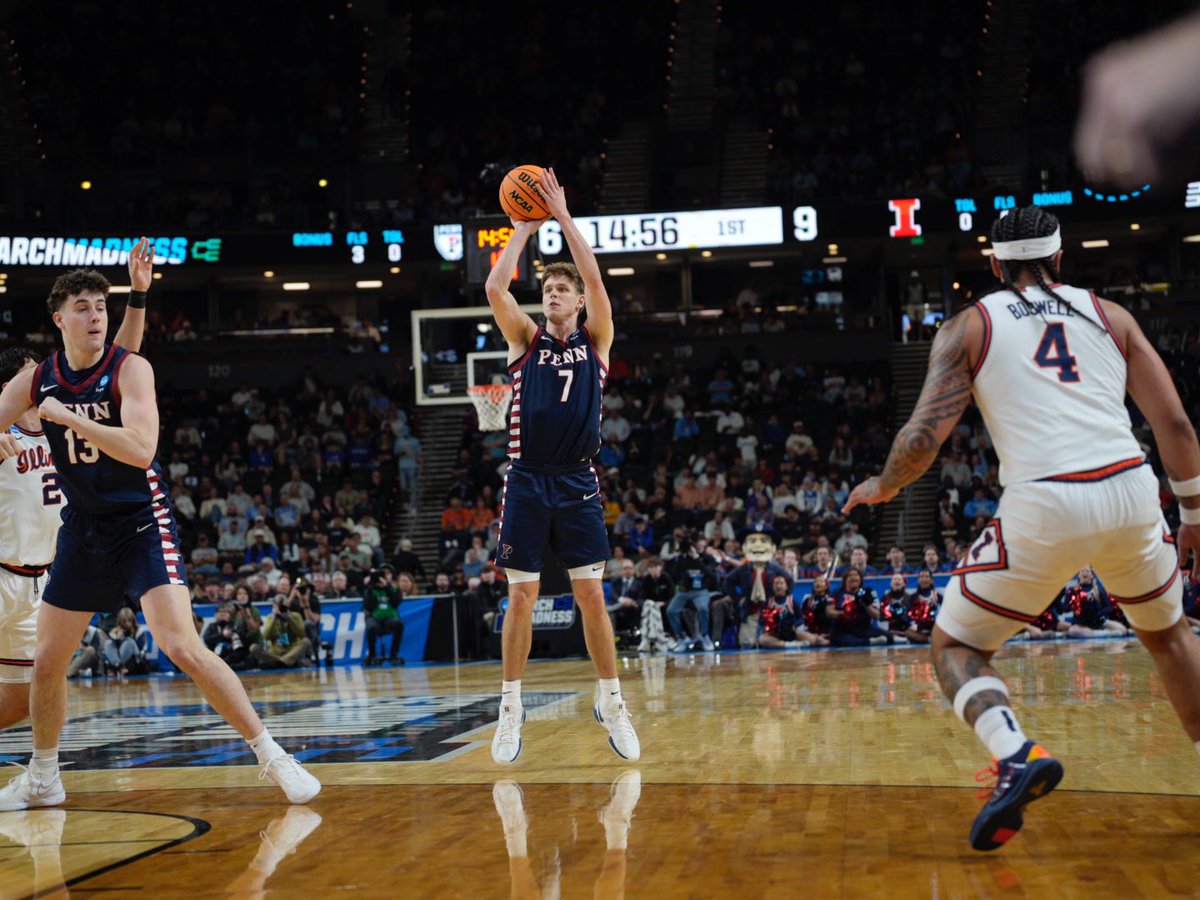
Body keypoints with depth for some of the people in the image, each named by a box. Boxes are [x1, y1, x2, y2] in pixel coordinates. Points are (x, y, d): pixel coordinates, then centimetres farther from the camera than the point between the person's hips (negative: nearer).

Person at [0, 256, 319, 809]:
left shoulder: (129, 369, -14)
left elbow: (141, 449, -27)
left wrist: (69, 417, -30)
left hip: (142, 525, -5)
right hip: (83, 530, 5)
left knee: (182, 647, -19)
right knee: (47, 661, 9)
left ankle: (272, 757, -11)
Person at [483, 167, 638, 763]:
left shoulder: (595, 341, 6)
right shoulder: (526, 340, 7)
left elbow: (595, 279, -9)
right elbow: (495, 288, -8)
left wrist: (563, 216, -9)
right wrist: (523, 229, -3)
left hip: (577, 484, 0)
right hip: (526, 483, 0)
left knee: (591, 596, 0)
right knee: (521, 598, 2)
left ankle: (612, 703, 10)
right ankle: (511, 708, 10)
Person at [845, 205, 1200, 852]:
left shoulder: (969, 326, 10)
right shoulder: (1108, 315, 17)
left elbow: (925, 437, -2)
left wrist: (882, 488, 18)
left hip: (1044, 506, -3)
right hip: (1130, 490, 3)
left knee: (954, 645, 11)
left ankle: (1016, 753, -17)